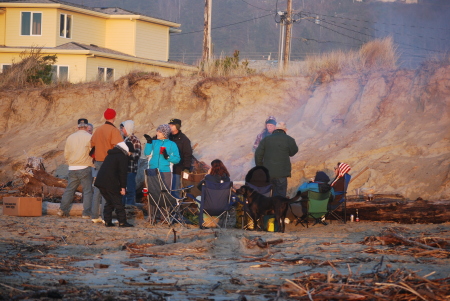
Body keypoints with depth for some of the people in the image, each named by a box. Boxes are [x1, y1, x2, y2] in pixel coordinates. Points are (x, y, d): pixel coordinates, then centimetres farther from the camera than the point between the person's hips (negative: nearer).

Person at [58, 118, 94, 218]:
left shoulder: (70, 138, 8)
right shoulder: (89, 137, -7)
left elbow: (66, 154, 12)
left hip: (72, 168, 5)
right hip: (85, 168, -5)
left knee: (69, 189, 14)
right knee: (87, 190, 0)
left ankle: (62, 210, 13)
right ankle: (86, 213, -4)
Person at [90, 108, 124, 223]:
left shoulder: (98, 130, 11)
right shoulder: (114, 130, -13)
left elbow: (92, 143, 17)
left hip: (99, 162, 7)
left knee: (97, 190, 12)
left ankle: (95, 216, 15)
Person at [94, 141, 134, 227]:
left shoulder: (111, 155, 24)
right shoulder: (123, 157, -3)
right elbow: (123, 173, -8)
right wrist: (123, 187, -6)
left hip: (100, 181, 8)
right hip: (110, 183, -8)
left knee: (109, 201, 16)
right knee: (118, 202, -1)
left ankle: (107, 221, 12)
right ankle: (122, 222, -3)